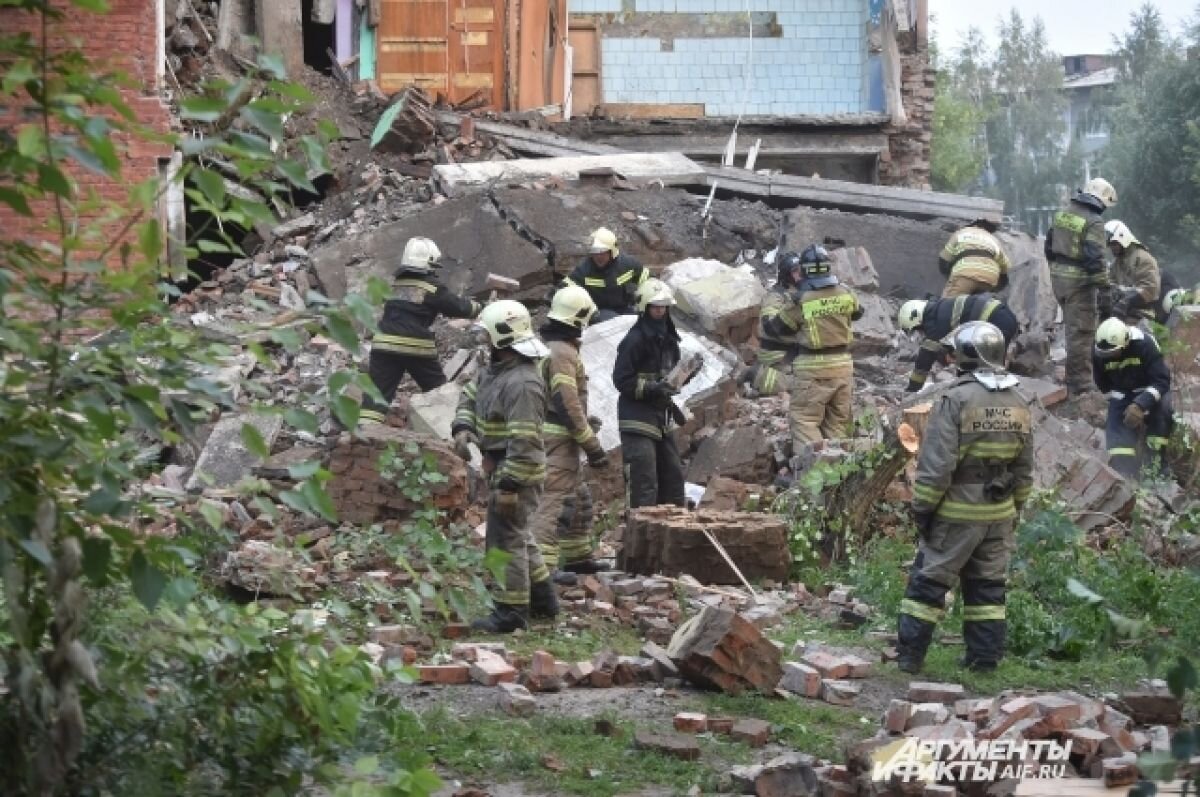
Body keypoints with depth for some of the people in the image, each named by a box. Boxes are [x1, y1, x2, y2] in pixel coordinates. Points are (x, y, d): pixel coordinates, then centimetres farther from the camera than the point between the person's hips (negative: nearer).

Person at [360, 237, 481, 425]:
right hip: (417, 346, -3)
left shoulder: (395, 283, 14)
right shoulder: (432, 286, -2)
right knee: (438, 390, 15)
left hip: (384, 345, 3)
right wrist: (476, 308, 25)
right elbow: (458, 307, 5)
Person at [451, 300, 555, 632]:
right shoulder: (496, 370, 7)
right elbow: (470, 395, 22)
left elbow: (524, 441, -28)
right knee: (518, 535, 22)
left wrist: (509, 486, -28)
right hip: (500, 466, 11)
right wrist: (462, 427, 2)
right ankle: (542, 599, 33)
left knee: (505, 541, -3)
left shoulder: (522, 383, -25)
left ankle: (511, 611, 5)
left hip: (517, 472, -11)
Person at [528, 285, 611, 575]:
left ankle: (578, 556, 32)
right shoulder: (563, 353, -18)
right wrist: (592, 445, -16)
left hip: (539, 432, 10)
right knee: (554, 503, -12)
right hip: (559, 439, -10)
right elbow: (568, 406, -21)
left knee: (579, 497, 22)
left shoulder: (542, 344, 13)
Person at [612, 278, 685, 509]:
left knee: (673, 477, 14)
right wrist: (652, 388, -23)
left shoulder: (667, 339, 14)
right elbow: (622, 380, -15)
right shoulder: (635, 340, -12)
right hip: (638, 420, -9)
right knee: (644, 484, -11)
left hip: (661, 419, 9)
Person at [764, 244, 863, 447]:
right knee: (837, 422, 14)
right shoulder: (845, 295, -1)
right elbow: (857, 312, 22)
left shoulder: (801, 301, -13)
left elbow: (775, 329, 0)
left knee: (805, 421, -2)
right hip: (842, 365, 5)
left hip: (812, 369, -5)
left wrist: (766, 317, 20)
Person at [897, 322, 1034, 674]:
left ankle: (910, 654, 4)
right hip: (999, 512, 6)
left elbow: (937, 463, -17)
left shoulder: (957, 401, -15)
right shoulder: (1019, 405, 6)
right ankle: (985, 656, 14)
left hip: (957, 511, -6)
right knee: (988, 585, 13)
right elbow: (1024, 468, 12)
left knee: (929, 580, 2)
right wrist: (1015, 507, 21)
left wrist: (922, 507, -9)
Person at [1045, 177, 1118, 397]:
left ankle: (1075, 376, 29)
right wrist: (1105, 288, -18)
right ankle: (1079, 385, 0)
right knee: (1081, 331, -2)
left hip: (1058, 277, 8)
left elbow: (1049, 245, 16)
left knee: (1073, 325, 20)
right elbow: (1095, 258, -22)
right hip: (1079, 280, -8)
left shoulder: (1063, 213, 8)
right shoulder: (1093, 223, -17)